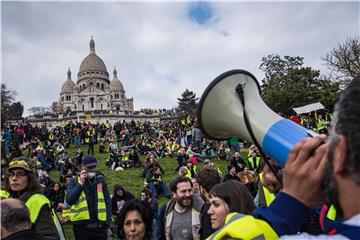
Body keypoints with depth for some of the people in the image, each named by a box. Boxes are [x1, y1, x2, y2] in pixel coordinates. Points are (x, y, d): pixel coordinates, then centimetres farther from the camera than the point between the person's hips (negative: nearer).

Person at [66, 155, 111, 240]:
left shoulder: (100, 179, 4)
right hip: (81, 226, -1)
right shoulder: (74, 180, -1)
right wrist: (80, 183, -16)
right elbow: (69, 200, -11)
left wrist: (108, 221, 0)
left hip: (100, 225, 1)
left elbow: (107, 201, 6)